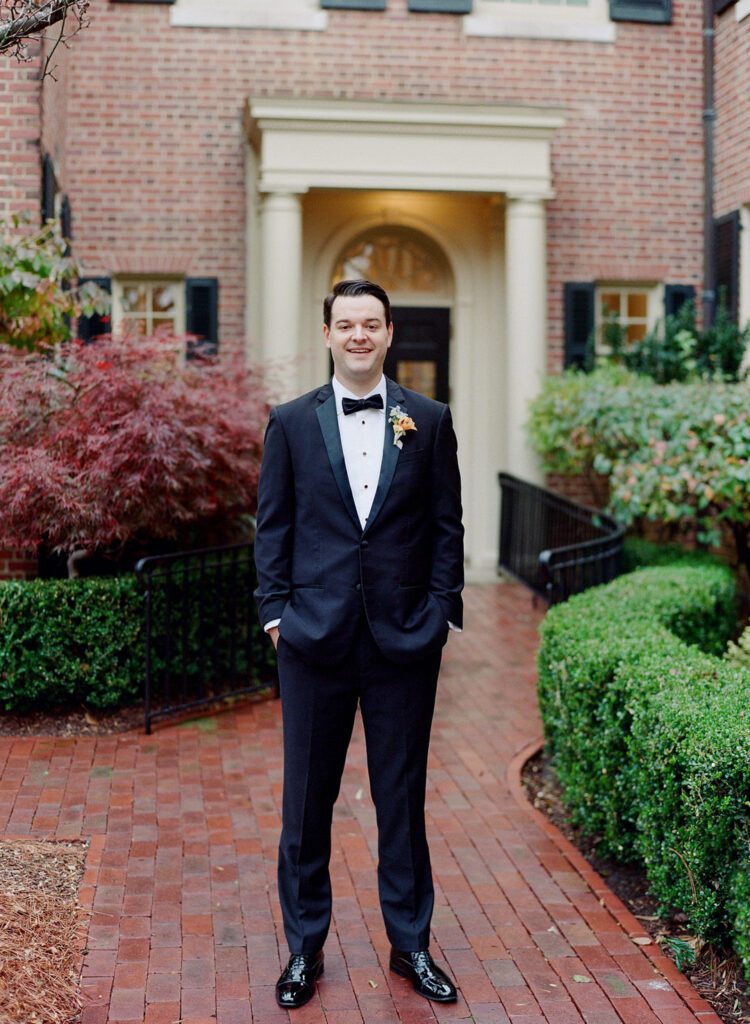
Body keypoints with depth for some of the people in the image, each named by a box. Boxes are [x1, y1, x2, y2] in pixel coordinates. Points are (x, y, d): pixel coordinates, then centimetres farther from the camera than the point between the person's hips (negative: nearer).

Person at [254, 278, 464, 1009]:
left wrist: (443, 611, -2)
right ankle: (304, 946, 24)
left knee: (402, 796, 11)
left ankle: (411, 944, 26)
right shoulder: (291, 422, 4)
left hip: (404, 639, 0)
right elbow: (272, 525, 5)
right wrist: (276, 610, -2)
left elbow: (446, 524, 5)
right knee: (306, 798, 8)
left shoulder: (429, 420, 4)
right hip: (315, 637, 0)